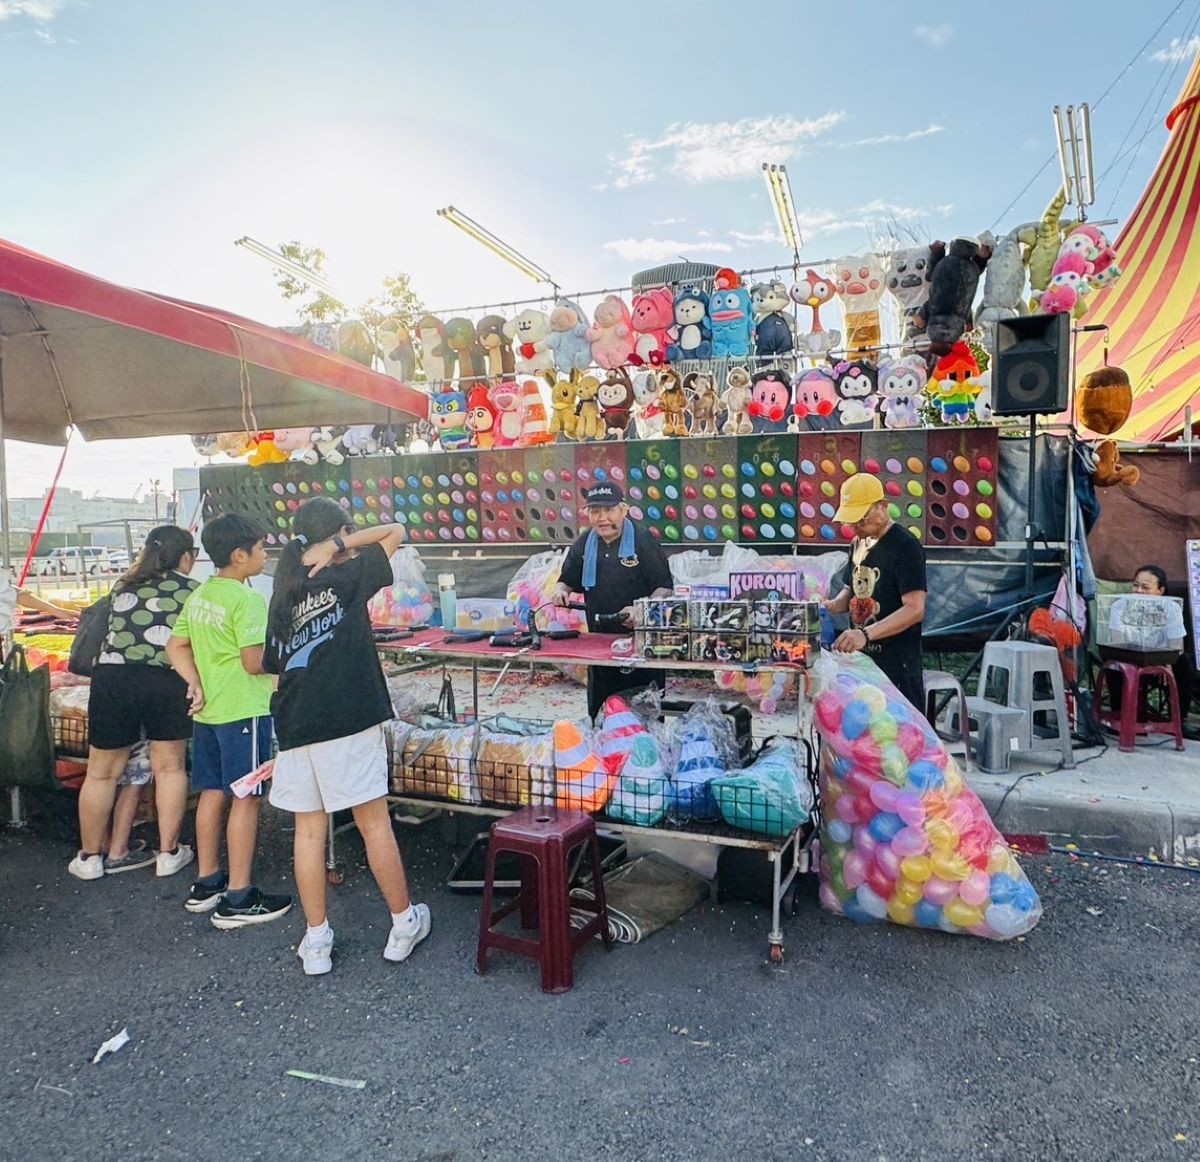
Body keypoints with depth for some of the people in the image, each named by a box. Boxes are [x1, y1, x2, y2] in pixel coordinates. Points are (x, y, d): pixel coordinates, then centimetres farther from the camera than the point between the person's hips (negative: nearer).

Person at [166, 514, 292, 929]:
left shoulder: (199, 596, 10)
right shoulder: (247, 599, -17)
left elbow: (176, 647, 15)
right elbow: (255, 663, -20)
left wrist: (196, 683, 9)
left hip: (209, 710, 9)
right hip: (244, 711, -9)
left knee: (212, 793, 16)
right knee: (245, 798, -2)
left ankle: (207, 884, 27)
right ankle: (238, 899, 4)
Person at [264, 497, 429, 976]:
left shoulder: (283, 592, 12)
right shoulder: (349, 577, -2)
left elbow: (274, 664, 14)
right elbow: (395, 531, 6)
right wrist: (341, 547, 1)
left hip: (295, 725, 5)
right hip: (349, 720, -5)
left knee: (309, 829, 11)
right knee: (374, 822, 6)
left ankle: (316, 941, 20)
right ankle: (404, 923, 19)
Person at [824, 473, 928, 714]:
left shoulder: (905, 546, -13)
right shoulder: (858, 543, 12)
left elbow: (915, 609, -21)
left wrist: (866, 634, -32)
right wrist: (834, 605, 2)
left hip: (896, 662, -7)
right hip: (861, 657, 7)